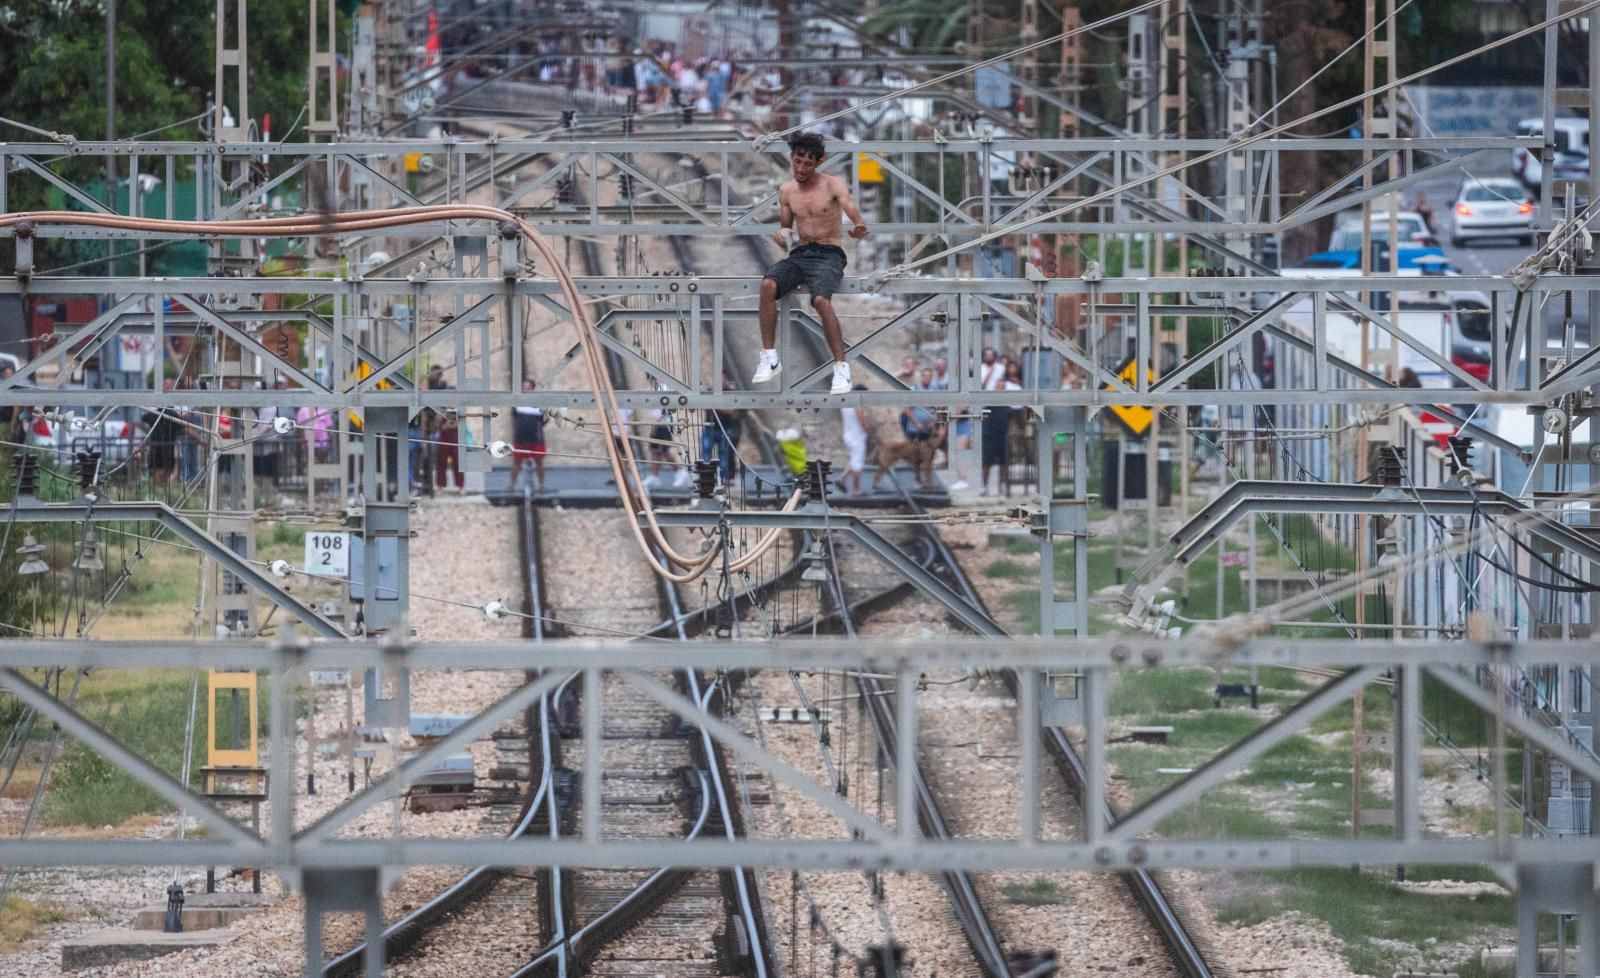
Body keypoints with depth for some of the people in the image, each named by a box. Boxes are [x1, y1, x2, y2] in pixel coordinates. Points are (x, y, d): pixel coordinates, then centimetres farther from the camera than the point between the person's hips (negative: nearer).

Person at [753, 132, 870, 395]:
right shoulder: (787, 190, 11)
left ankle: (842, 369, -26)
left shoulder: (834, 186, -4)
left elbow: (853, 213, -17)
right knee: (768, 285, -27)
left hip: (828, 254, -4)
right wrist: (780, 235, -6)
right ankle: (769, 358, -22)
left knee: (821, 300, -34)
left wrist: (858, 229, -43)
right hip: (799, 254, 4)